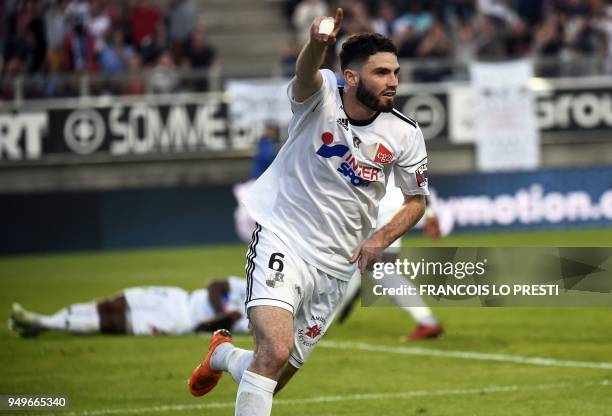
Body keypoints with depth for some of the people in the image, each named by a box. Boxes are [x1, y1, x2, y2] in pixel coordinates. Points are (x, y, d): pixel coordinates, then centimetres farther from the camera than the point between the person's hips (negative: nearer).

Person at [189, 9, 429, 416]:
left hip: (335, 267, 5)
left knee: (275, 377, 12)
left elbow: (417, 200, 10)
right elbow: (306, 75, -38)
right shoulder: (322, 96, -14)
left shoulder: (405, 135, -4)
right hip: (281, 240, -4)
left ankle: (222, 355, 46)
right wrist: (317, 46, -62)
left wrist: (381, 238, -10)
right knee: (276, 349, -29)